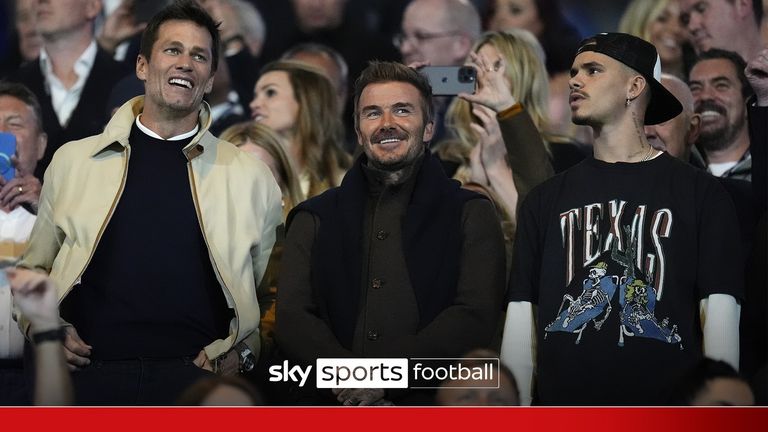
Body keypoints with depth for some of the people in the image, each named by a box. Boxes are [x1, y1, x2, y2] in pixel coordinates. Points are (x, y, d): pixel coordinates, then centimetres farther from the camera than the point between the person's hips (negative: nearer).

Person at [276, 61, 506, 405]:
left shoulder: (471, 215, 15)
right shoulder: (314, 220, 21)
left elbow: (475, 318, 1)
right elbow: (292, 320, 9)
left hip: (431, 403, -2)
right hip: (328, 402, 2)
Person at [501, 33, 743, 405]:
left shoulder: (700, 193, 4)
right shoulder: (546, 200, 14)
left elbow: (720, 318, -1)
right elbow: (521, 321, 9)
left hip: (666, 410, -2)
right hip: (561, 401, 3)